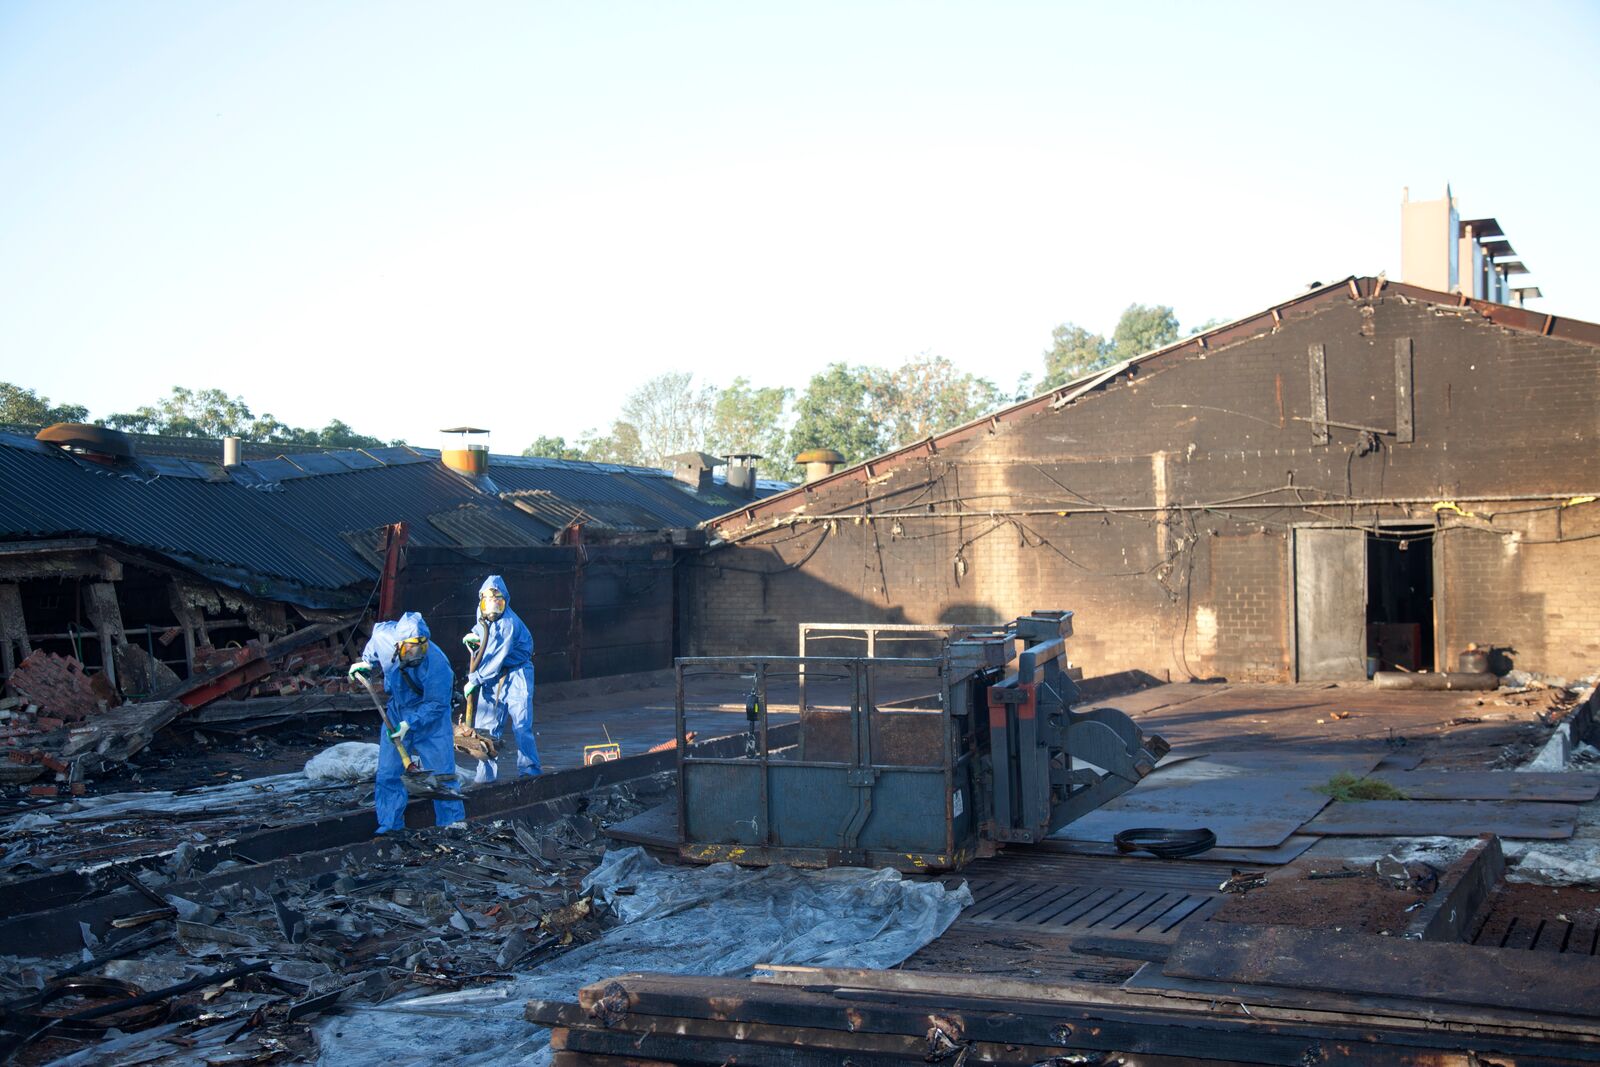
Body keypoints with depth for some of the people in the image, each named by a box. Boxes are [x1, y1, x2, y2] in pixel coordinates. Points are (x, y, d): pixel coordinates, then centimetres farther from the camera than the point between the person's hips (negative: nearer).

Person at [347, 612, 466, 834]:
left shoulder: (436, 663, -33)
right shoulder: (383, 635, -21)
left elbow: (436, 704, -25)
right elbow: (377, 629, 7)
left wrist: (409, 724, -30)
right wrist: (366, 662, 13)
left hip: (430, 715, -4)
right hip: (397, 710, 4)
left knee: (441, 770, -4)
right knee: (388, 772, 3)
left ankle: (453, 821, 8)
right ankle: (390, 826, 11)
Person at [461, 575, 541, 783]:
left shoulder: (509, 623, -22)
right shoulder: (483, 618, 4)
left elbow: (497, 659, -23)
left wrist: (474, 680, -17)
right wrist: (473, 635, 6)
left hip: (515, 674, -7)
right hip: (491, 677, 8)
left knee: (521, 725, -10)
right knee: (486, 725, 6)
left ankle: (529, 771, -4)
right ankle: (485, 774, 13)